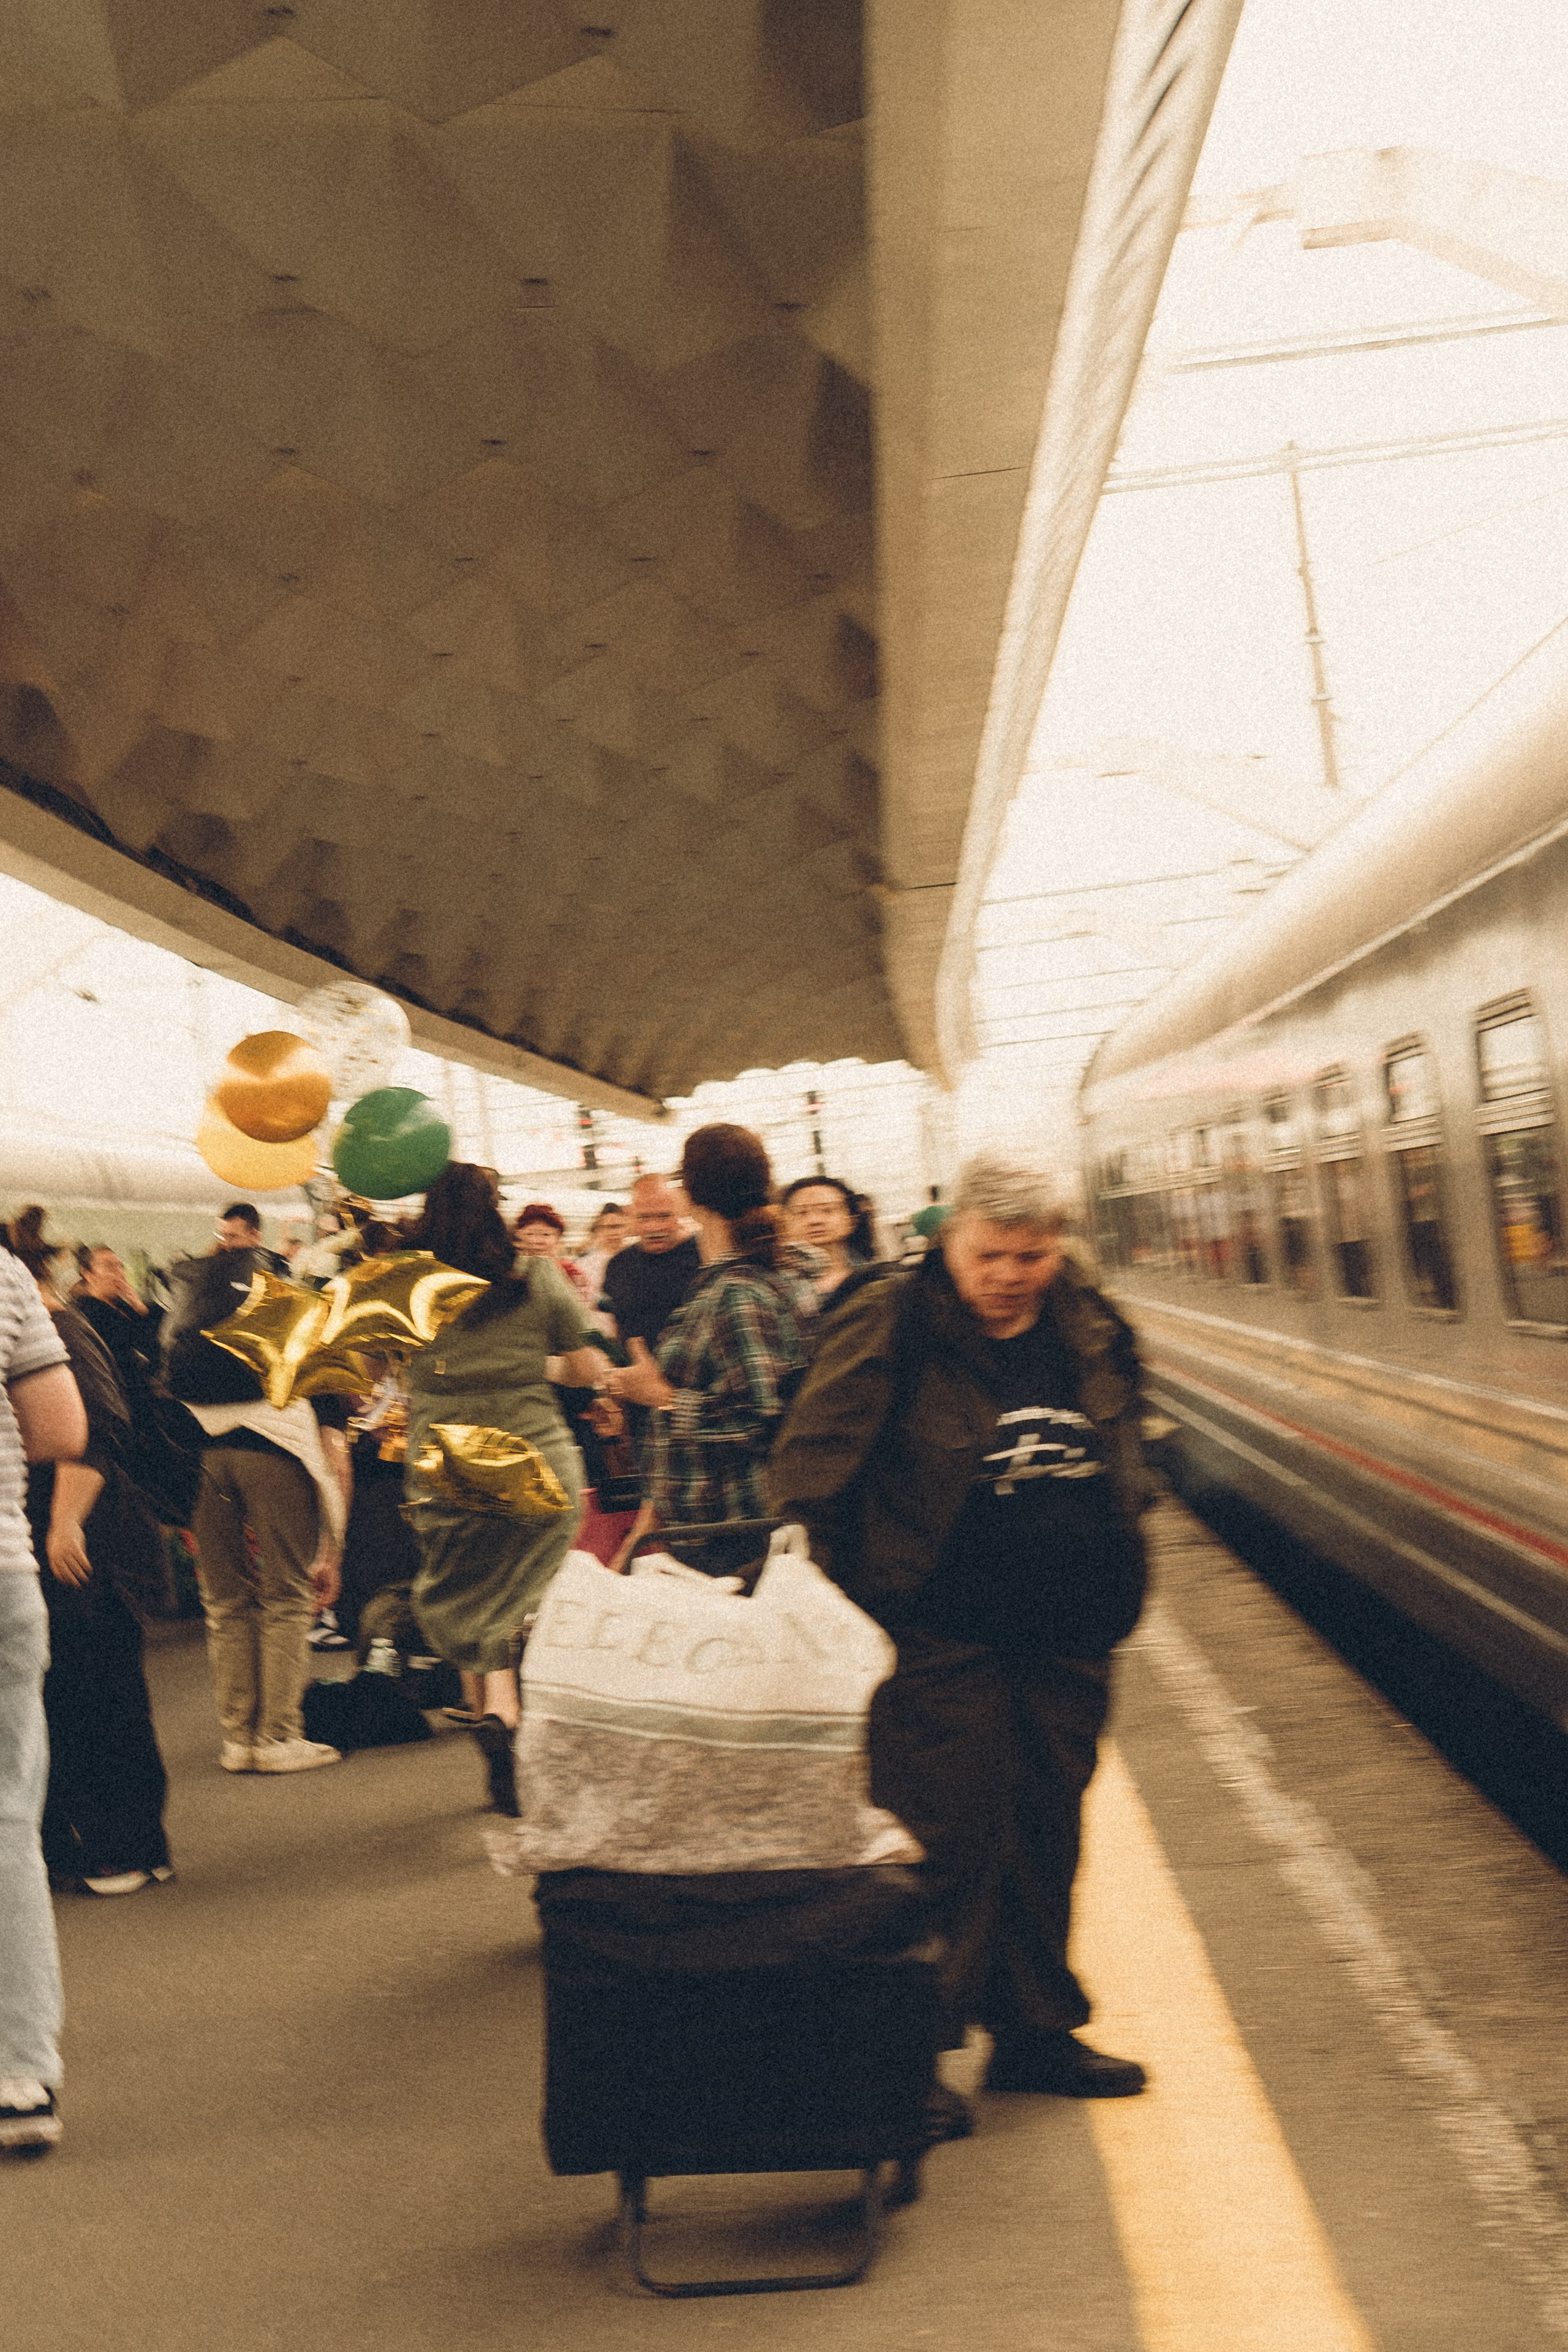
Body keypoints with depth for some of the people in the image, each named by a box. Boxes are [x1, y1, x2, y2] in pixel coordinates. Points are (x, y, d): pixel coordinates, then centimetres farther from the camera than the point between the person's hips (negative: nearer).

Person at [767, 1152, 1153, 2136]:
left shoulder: (1090, 1333, 7)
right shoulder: (889, 1326, -12)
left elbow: (1123, 1476, 20)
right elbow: (810, 1468, -12)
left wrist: (1117, 1600, 16)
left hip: (1065, 1639, 6)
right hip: (942, 1639, -6)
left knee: (1047, 1834, 14)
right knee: (945, 1843, -4)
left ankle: (1036, 2032, 28)